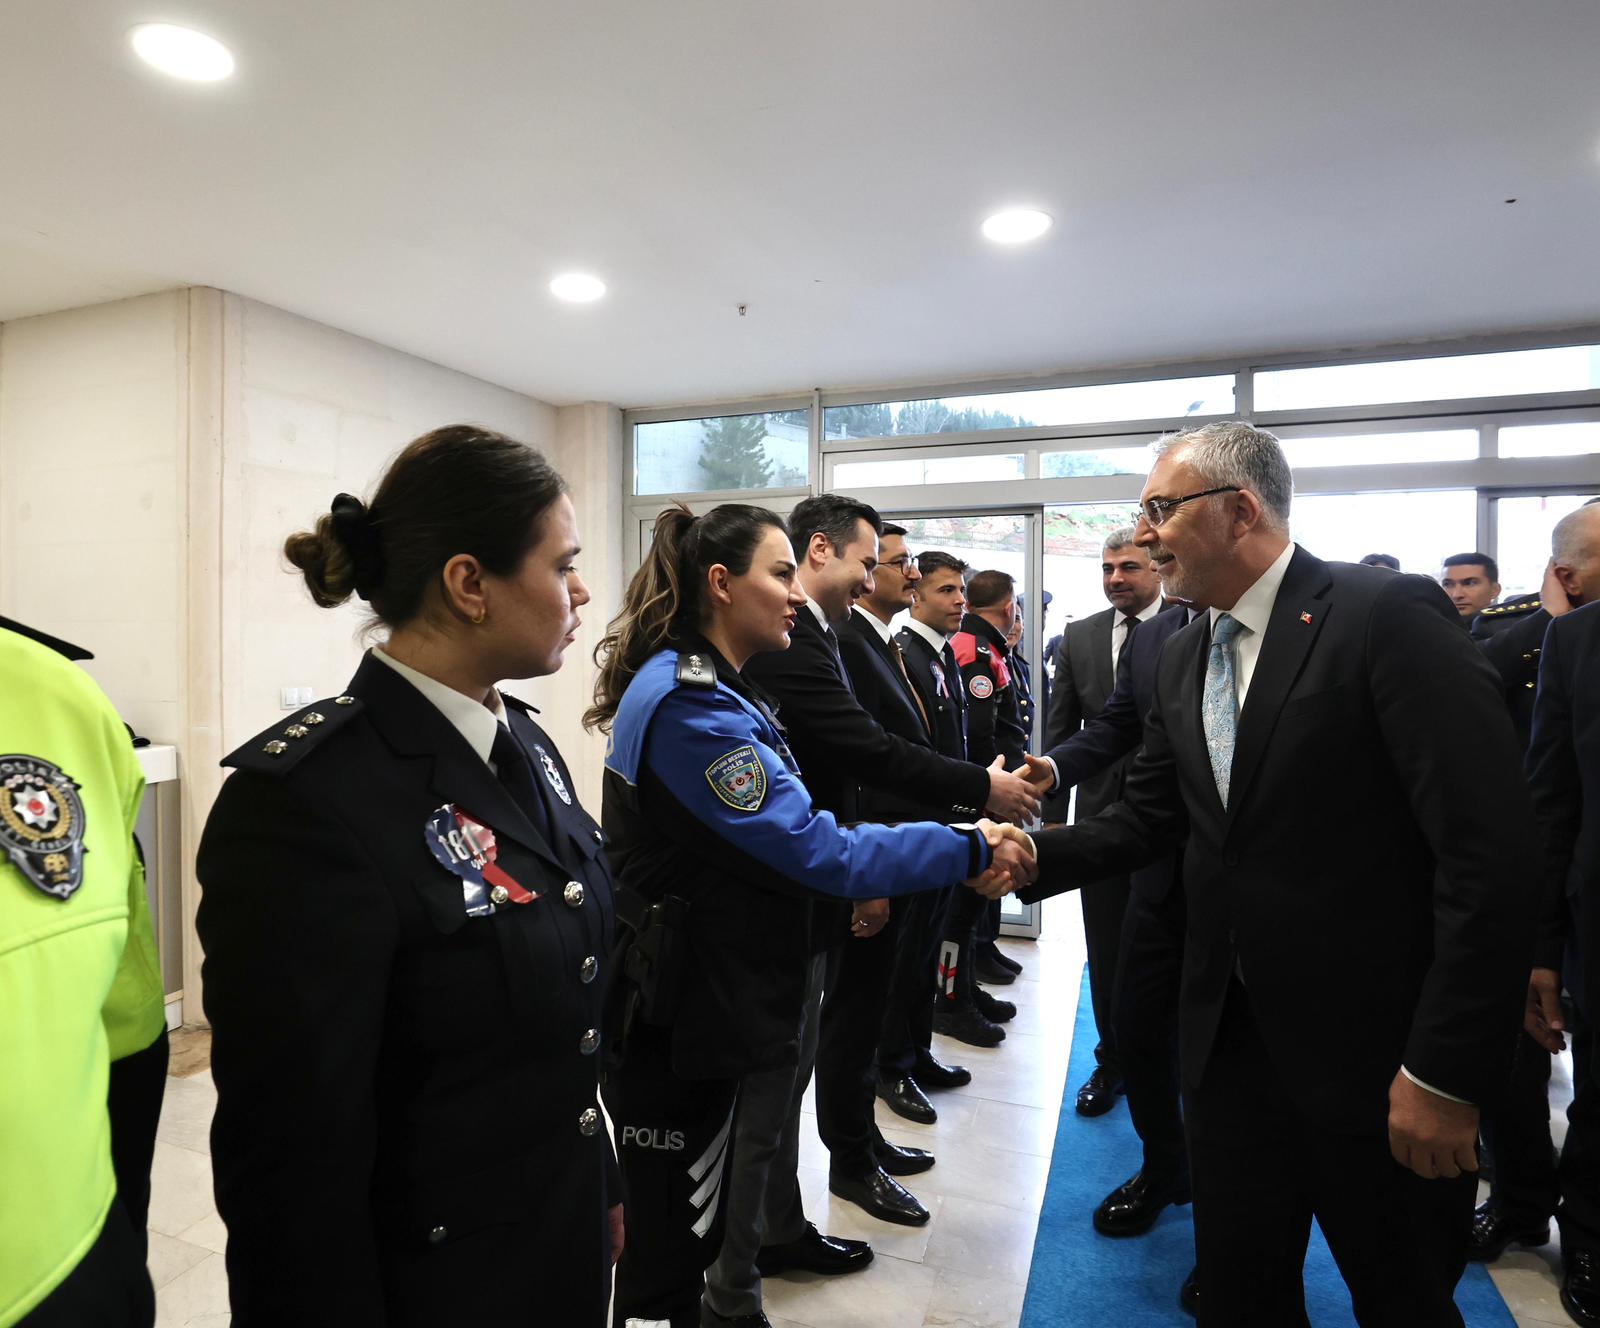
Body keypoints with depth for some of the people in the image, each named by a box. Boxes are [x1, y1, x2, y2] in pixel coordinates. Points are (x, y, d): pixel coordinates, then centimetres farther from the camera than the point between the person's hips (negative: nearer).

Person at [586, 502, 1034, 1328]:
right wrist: (971, 849, -15)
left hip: (715, 1002, 9)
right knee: (670, 1249, 8)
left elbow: (782, 840, 19)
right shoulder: (688, 705, -21)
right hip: (680, 1021, -9)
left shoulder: (715, 691, 11)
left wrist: (848, 872, 6)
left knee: (684, 1231, 22)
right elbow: (816, 851, -22)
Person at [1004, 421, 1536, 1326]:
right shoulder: (1182, 659, 7)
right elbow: (1146, 821, 9)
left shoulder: (1392, 615, -15)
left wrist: (1447, 1072, -19)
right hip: (1233, 1038, 6)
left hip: (1373, 1049, -5)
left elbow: (1490, 849, -19)